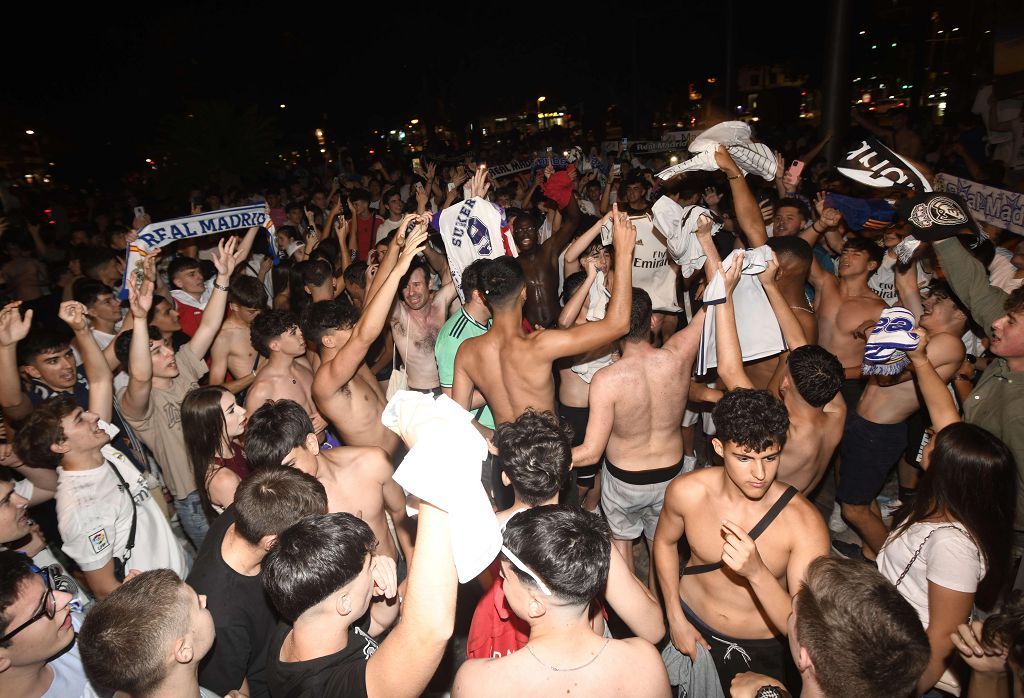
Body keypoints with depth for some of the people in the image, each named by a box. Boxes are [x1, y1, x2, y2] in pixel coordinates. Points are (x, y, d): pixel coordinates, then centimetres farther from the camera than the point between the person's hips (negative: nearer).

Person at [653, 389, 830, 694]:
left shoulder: (804, 523, -30)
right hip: (691, 625, 2)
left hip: (763, 646, -2)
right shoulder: (687, 491, -23)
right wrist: (675, 617, -1)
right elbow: (665, 542, -1)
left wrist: (757, 572, -46)